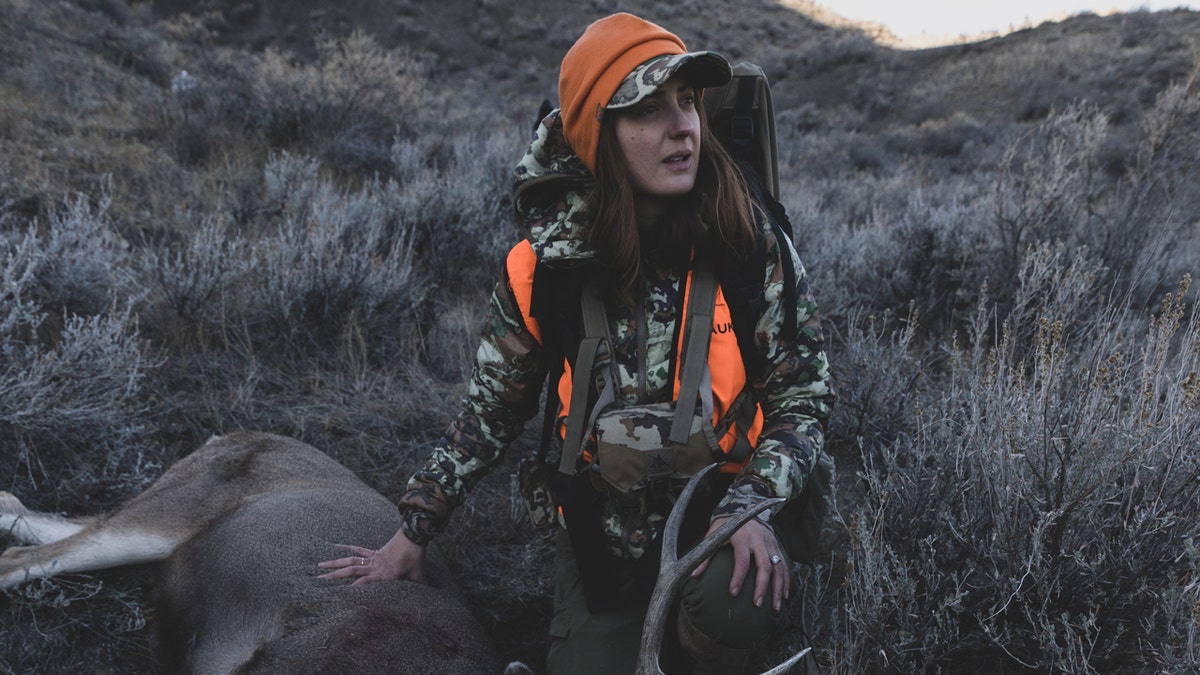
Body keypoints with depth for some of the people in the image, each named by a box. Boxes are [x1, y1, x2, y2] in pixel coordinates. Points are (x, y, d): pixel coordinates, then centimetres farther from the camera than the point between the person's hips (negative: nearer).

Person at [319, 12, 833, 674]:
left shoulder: (753, 246, -11)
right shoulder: (544, 266, -9)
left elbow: (803, 394, -5)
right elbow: (489, 411, 3)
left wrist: (753, 505, -21)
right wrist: (412, 532, 5)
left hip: (720, 518, -1)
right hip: (602, 538, 2)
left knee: (736, 598, -31)